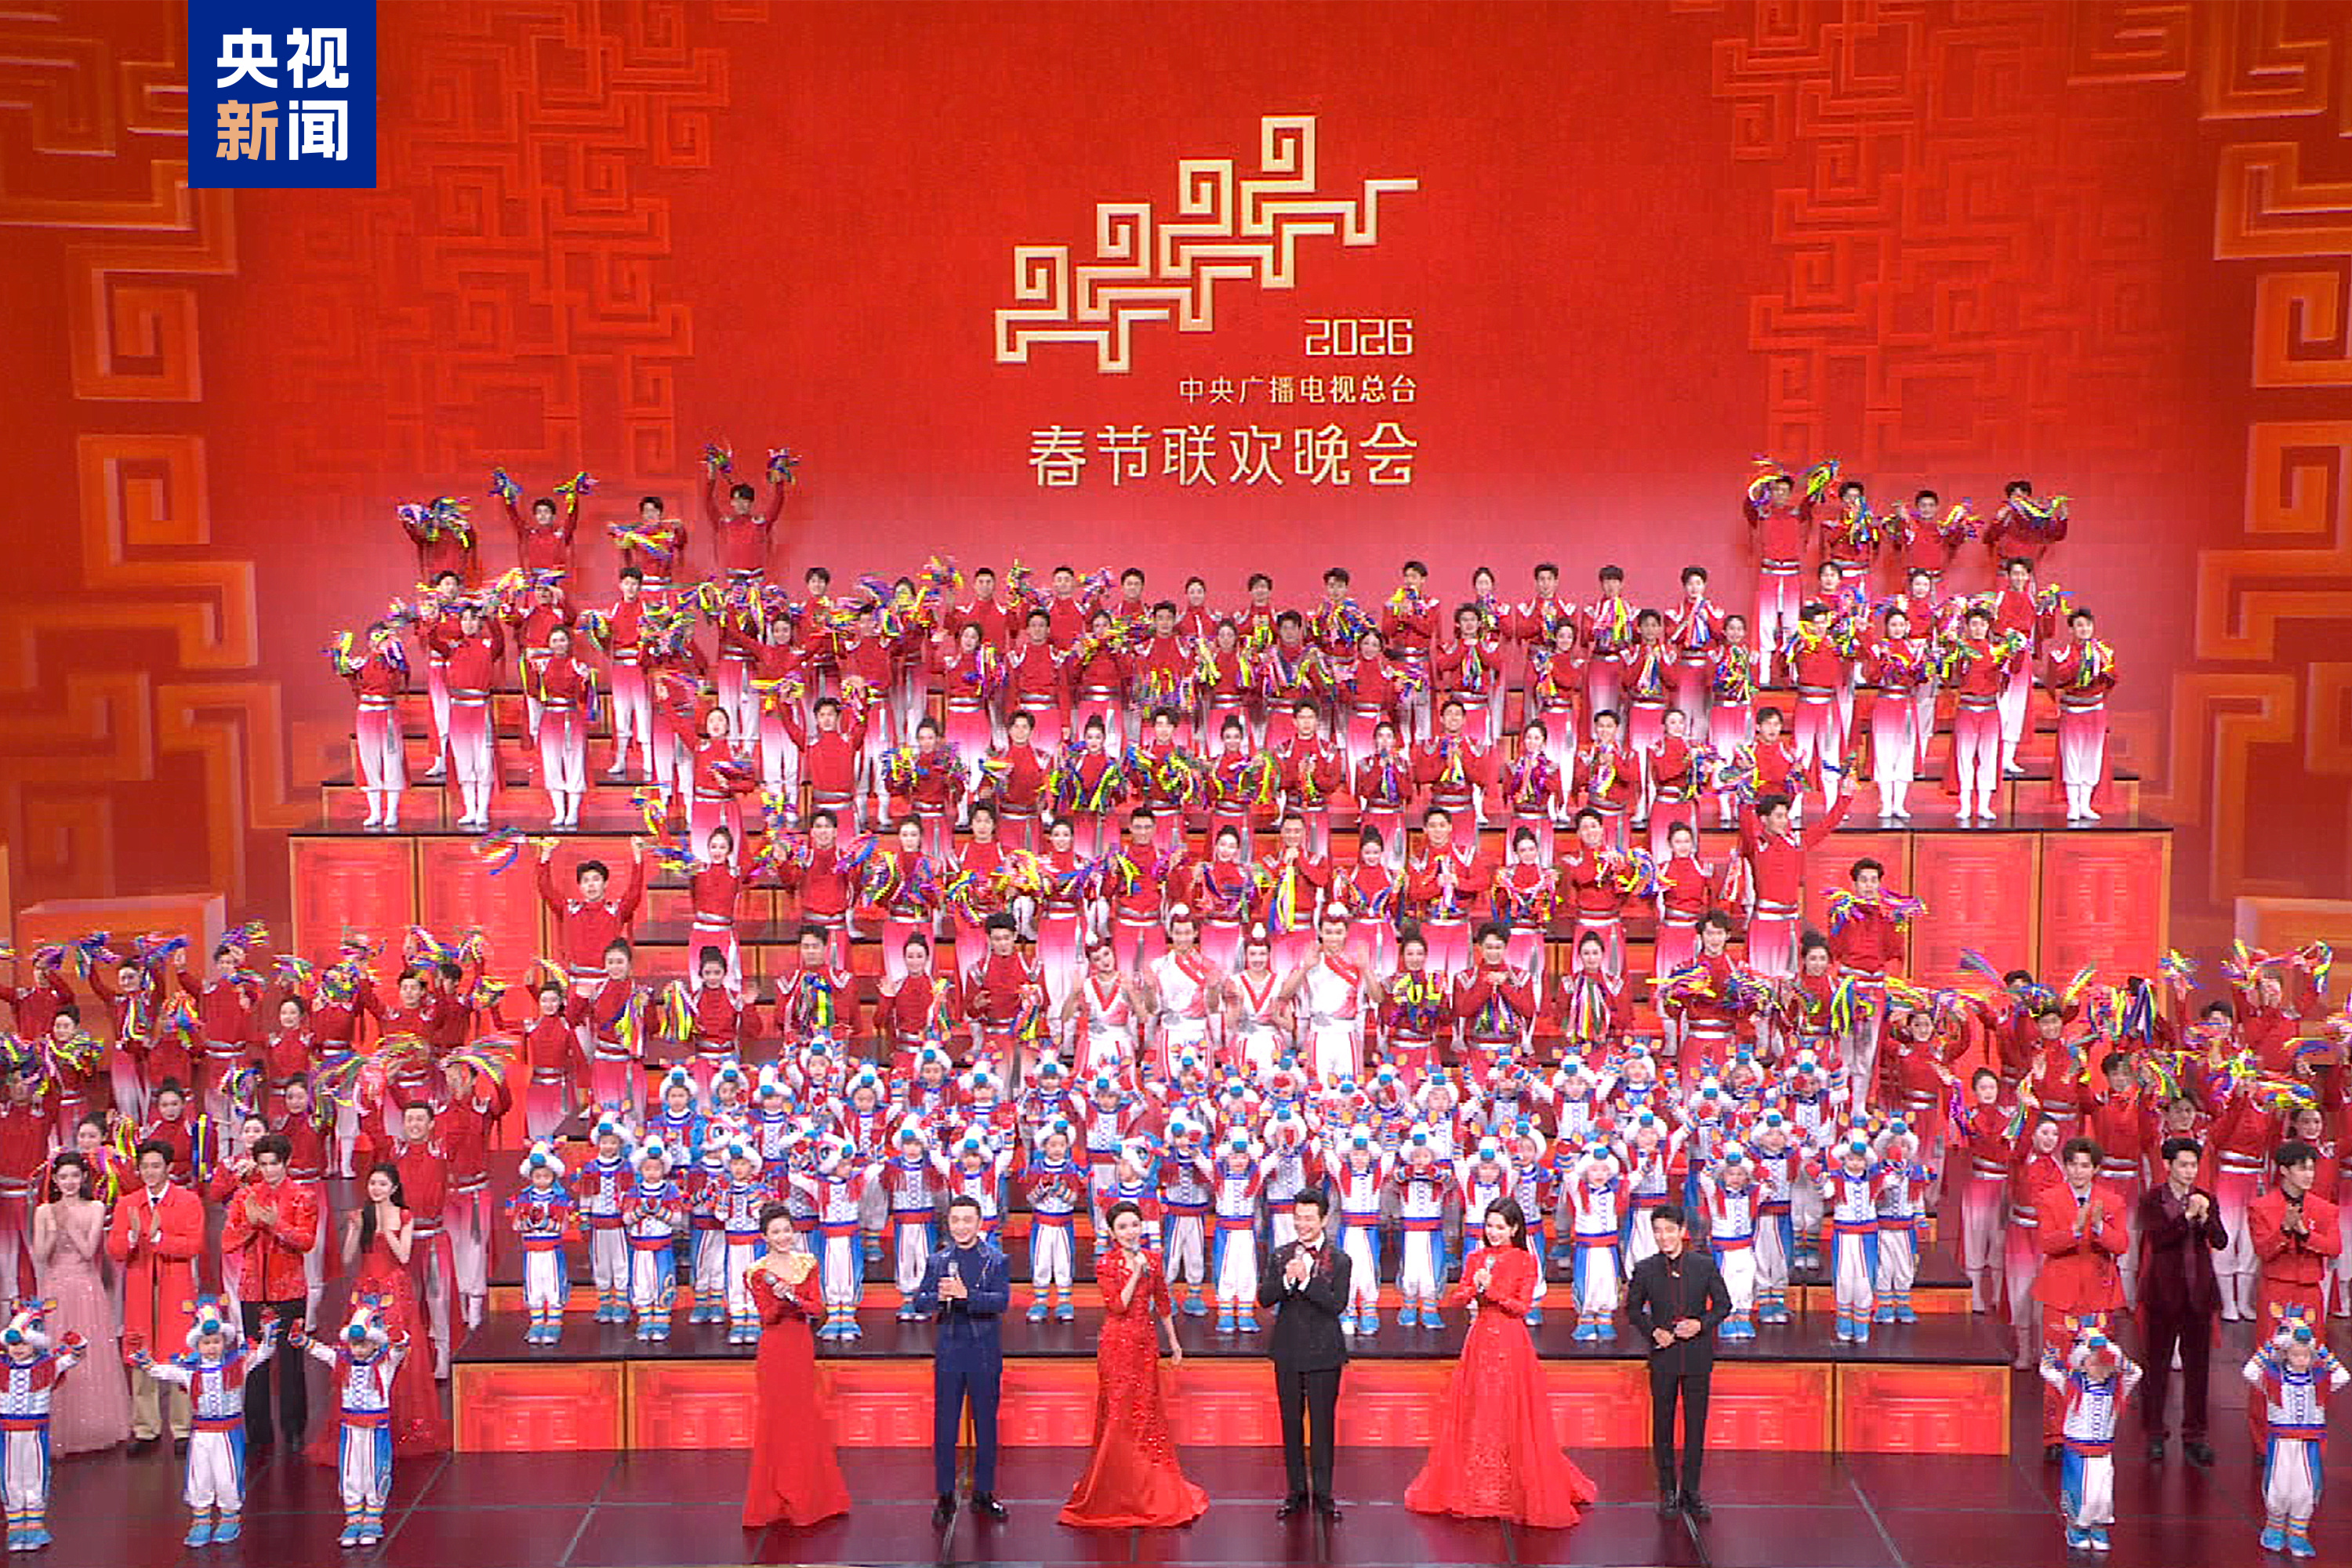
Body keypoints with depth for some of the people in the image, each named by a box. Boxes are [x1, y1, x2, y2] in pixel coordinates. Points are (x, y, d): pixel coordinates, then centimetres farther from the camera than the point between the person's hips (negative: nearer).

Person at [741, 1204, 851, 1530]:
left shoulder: (807, 1263, 5)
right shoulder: (759, 1271, -5)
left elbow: (818, 1308, -1)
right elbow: (766, 1318, -8)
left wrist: (795, 1298, -19)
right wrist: (778, 1299, -27)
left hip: (802, 1345, 4)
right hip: (775, 1348, -3)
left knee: (805, 1417, 10)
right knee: (775, 1417, 0)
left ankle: (807, 1496, 22)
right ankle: (774, 1499, 10)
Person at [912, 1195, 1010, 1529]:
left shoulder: (995, 1260, -3)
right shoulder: (938, 1261, 4)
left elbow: (1002, 1301, -15)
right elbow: (919, 1302, -2)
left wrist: (966, 1294, -29)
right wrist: (938, 1297, -24)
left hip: (985, 1353, -1)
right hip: (949, 1353, 1)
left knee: (986, 1425, 8)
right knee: (944, 1426, 4)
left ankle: (984, 1494, 21)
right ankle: (945, 1497, 15)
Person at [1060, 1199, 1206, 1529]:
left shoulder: (1152, 1260, 6)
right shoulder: (1107, 1264, -7)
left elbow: (1162, 1303, 14)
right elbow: (1117, 1305, -17)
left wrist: (1173, 1341, 17)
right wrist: (1136, 1272, -21)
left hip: (1147, 1344, 5)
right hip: (1118, 1346, -4)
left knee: (1148, 1413, 10)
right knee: (1118, 1415, -1)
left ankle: (1154, 1492, 22)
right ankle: (1112, 1493, 11)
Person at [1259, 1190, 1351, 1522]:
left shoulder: (1340, 1260, -7)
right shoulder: (1280, 1255, 2)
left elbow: (1337, 1305, -16)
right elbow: (1264, 1298, -6)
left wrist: (1306, 1280, -25)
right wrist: (1286, 1279, -23)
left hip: (1323, 1353, -3)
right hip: (1288, 1351, 3)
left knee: (1322, 1423, 4)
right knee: (1291, 1422, 11)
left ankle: (1323, 1493, 16)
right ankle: (1296, 1491, 23)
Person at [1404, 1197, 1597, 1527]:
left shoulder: (1526, 1261, -2)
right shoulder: (1475, 1258, 8)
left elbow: (1522, 1306, -8)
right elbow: (1455, 1300, 3)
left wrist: (1491, 1289, -18)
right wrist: (1474, 1286, -16)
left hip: (1511, 1343, -3)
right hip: (1480, 1340, 3)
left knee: (1514, 1417, -1)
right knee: (1474, 1415, 6)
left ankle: (1517, 1491, 11)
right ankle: (1475, 1490, 17)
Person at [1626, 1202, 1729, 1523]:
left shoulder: (1704, 1265, -3)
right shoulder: (1645, 1269, -2)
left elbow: (1723, 1304, 4)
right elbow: (1633, 1308, 7)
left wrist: (1702, 1324, -12)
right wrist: (1652, 1331, -9)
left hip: (1697, 1355, 0)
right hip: (1662, 1355, 0)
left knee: (1696, 1425, 5)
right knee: (1663, 1425, 6)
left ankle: (1691, 1492, 17)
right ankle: (1667, 1493, 17)